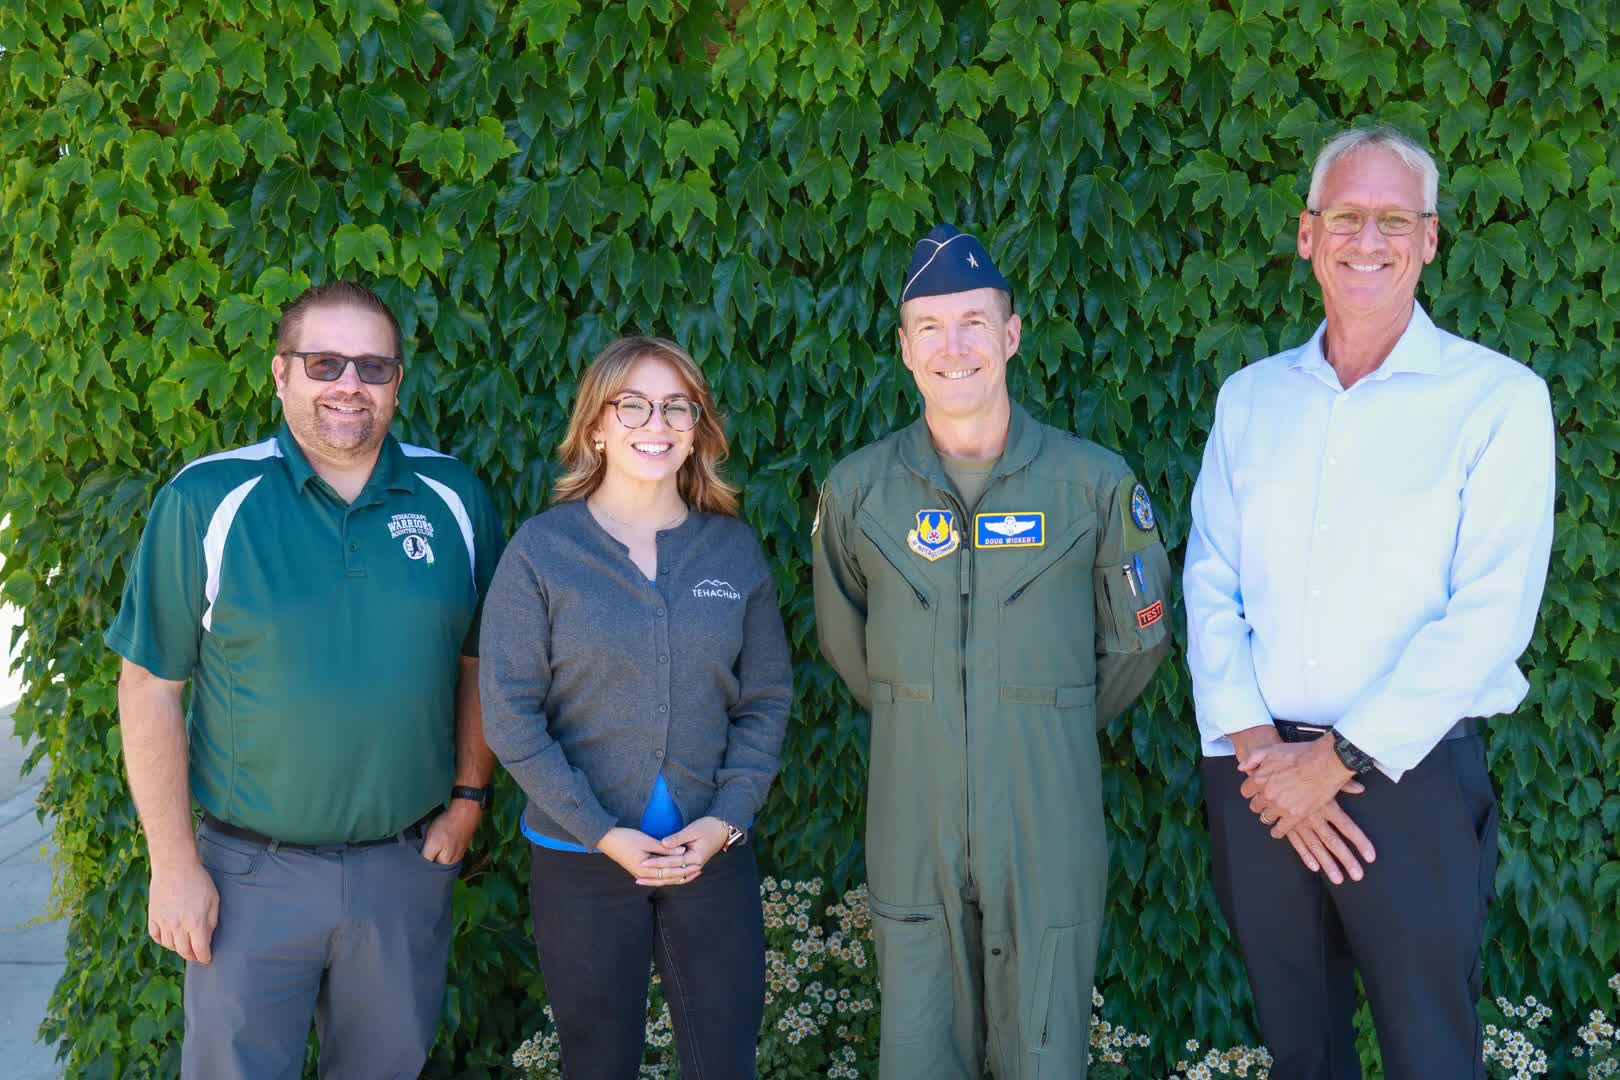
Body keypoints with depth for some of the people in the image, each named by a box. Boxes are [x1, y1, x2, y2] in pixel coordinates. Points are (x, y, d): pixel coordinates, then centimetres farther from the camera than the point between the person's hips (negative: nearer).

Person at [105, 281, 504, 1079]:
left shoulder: (455, 499, 0)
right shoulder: (205, 502, -8)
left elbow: (480, 661, 10)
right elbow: (150, 686, -6)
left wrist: (468, 797, 2)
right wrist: (173, 864, -8)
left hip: (409, 863, 3)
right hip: (253, 869, -2)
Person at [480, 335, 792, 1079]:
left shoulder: (734, 548, 2)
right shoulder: (542, 549, -6)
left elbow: (767, 698, 5)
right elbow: (510, 713, -8)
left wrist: (726, 818, -8)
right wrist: (603, 832, -13)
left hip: (713, 852, 2)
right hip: (579, 856, -2)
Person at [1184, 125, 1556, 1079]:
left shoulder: (1498, 398, -5)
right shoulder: (1250, 397, 8)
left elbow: (1490, 615, -13)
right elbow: (1210, 585, 4)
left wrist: (1339, 759, -14)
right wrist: (1254, 745, -10)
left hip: (1410, 776, -3)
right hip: (1259, 776, 4)